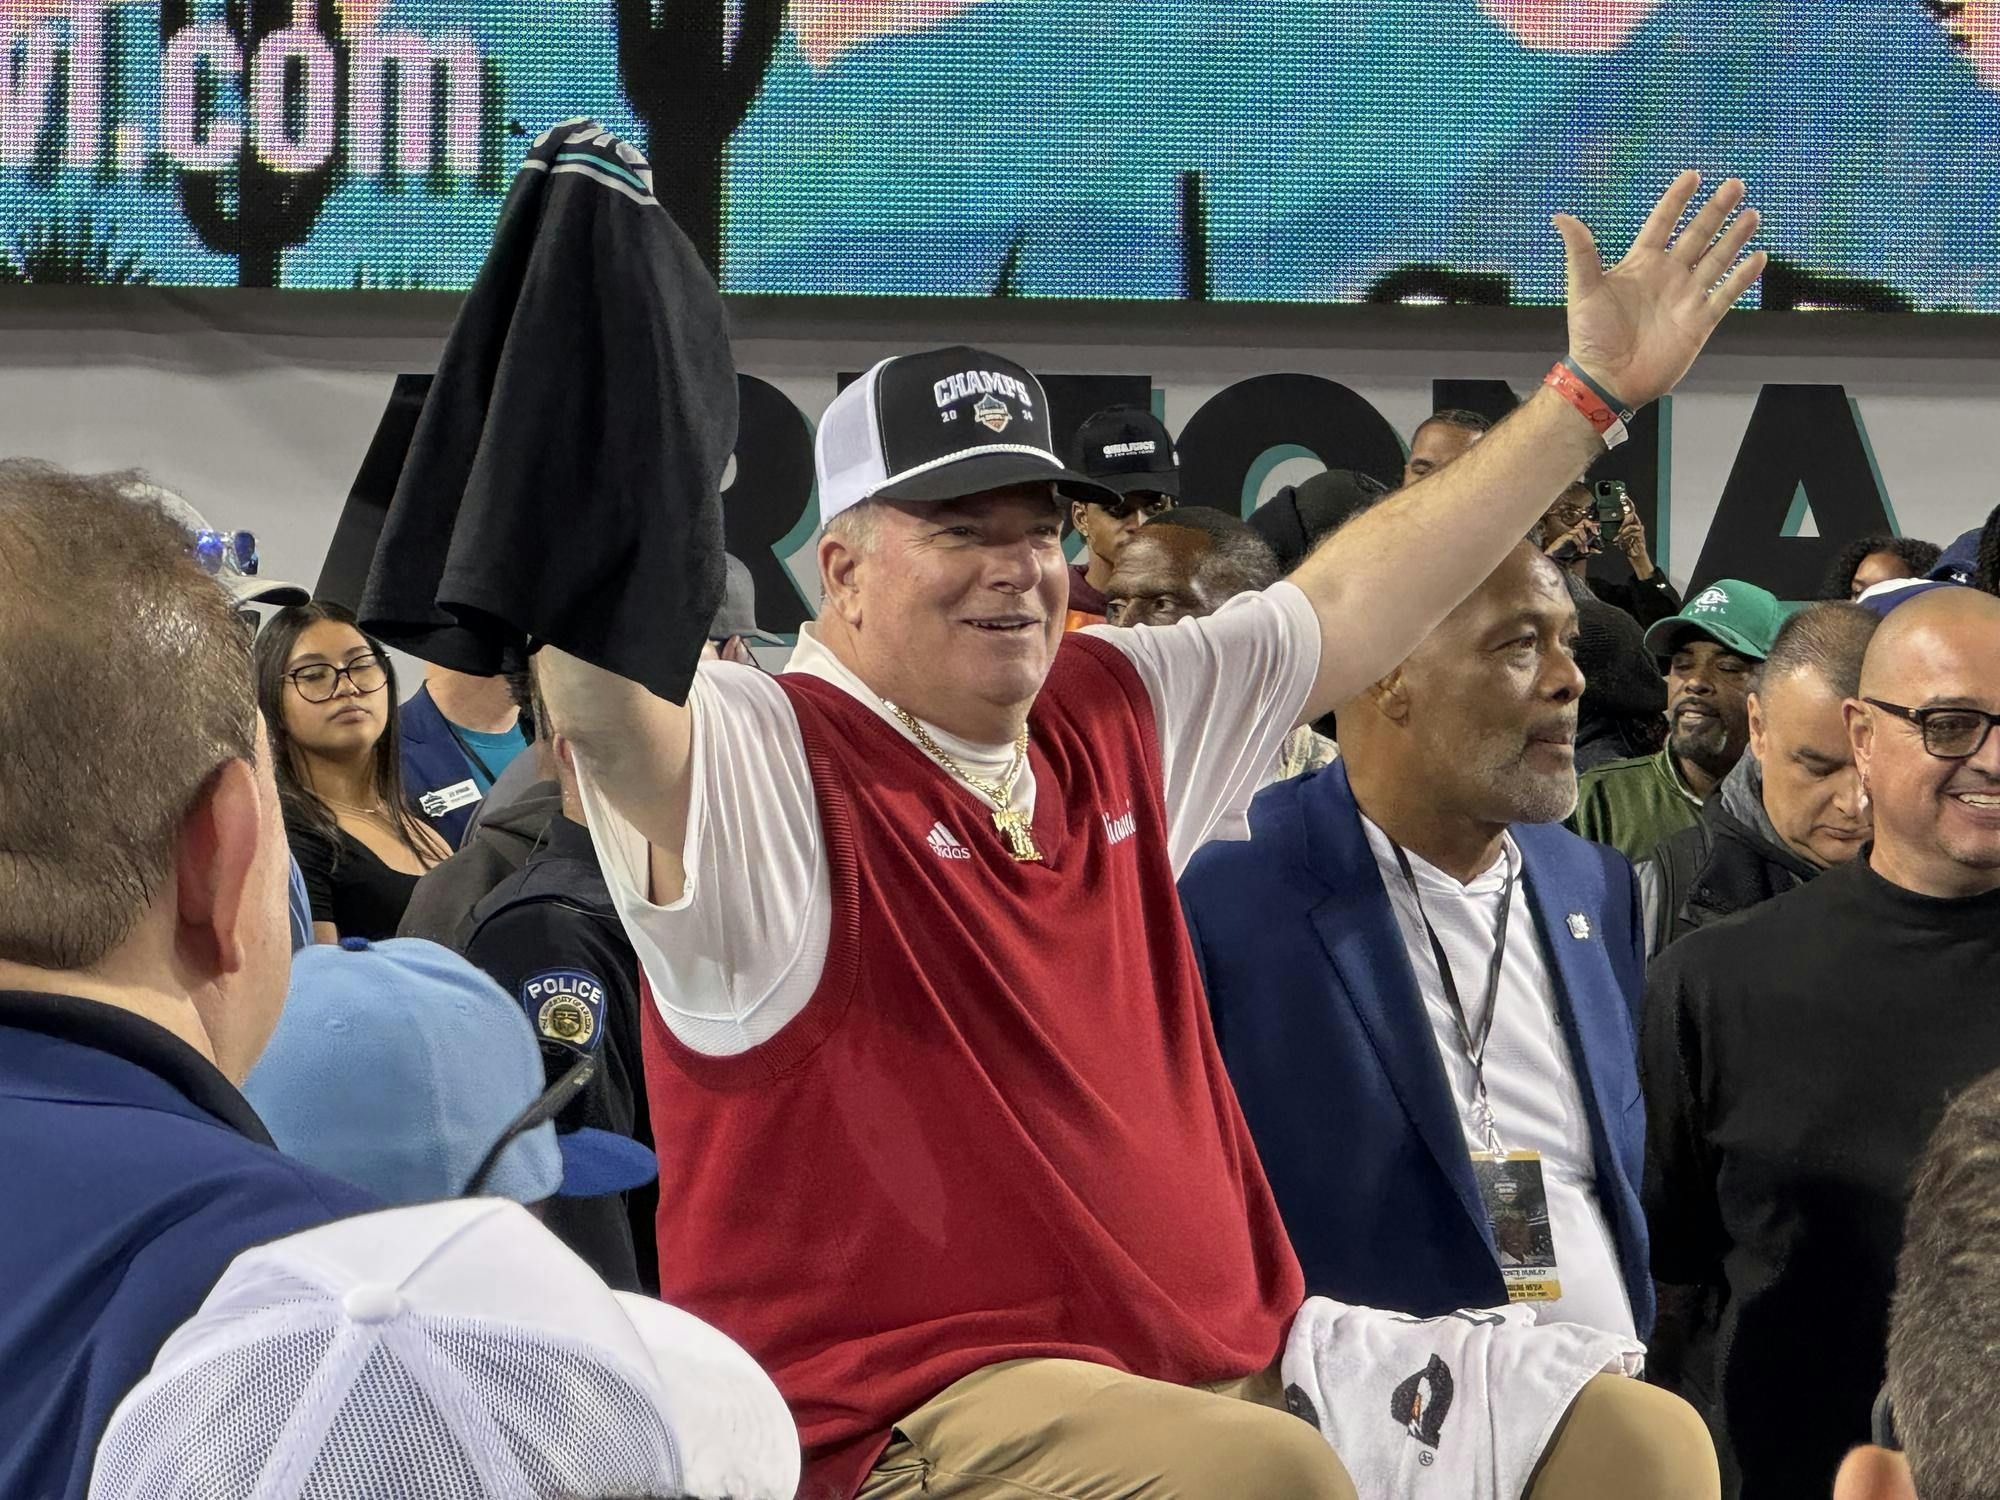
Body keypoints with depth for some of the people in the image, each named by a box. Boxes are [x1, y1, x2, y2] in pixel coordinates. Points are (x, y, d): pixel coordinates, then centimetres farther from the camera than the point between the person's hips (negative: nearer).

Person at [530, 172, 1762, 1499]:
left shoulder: (1115, 716, 16)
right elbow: (604, 708, -28)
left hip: (1223, 1377, 8)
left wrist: (1594, 391, 27)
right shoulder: (767, 761, -7)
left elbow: (1354, 608, 24)